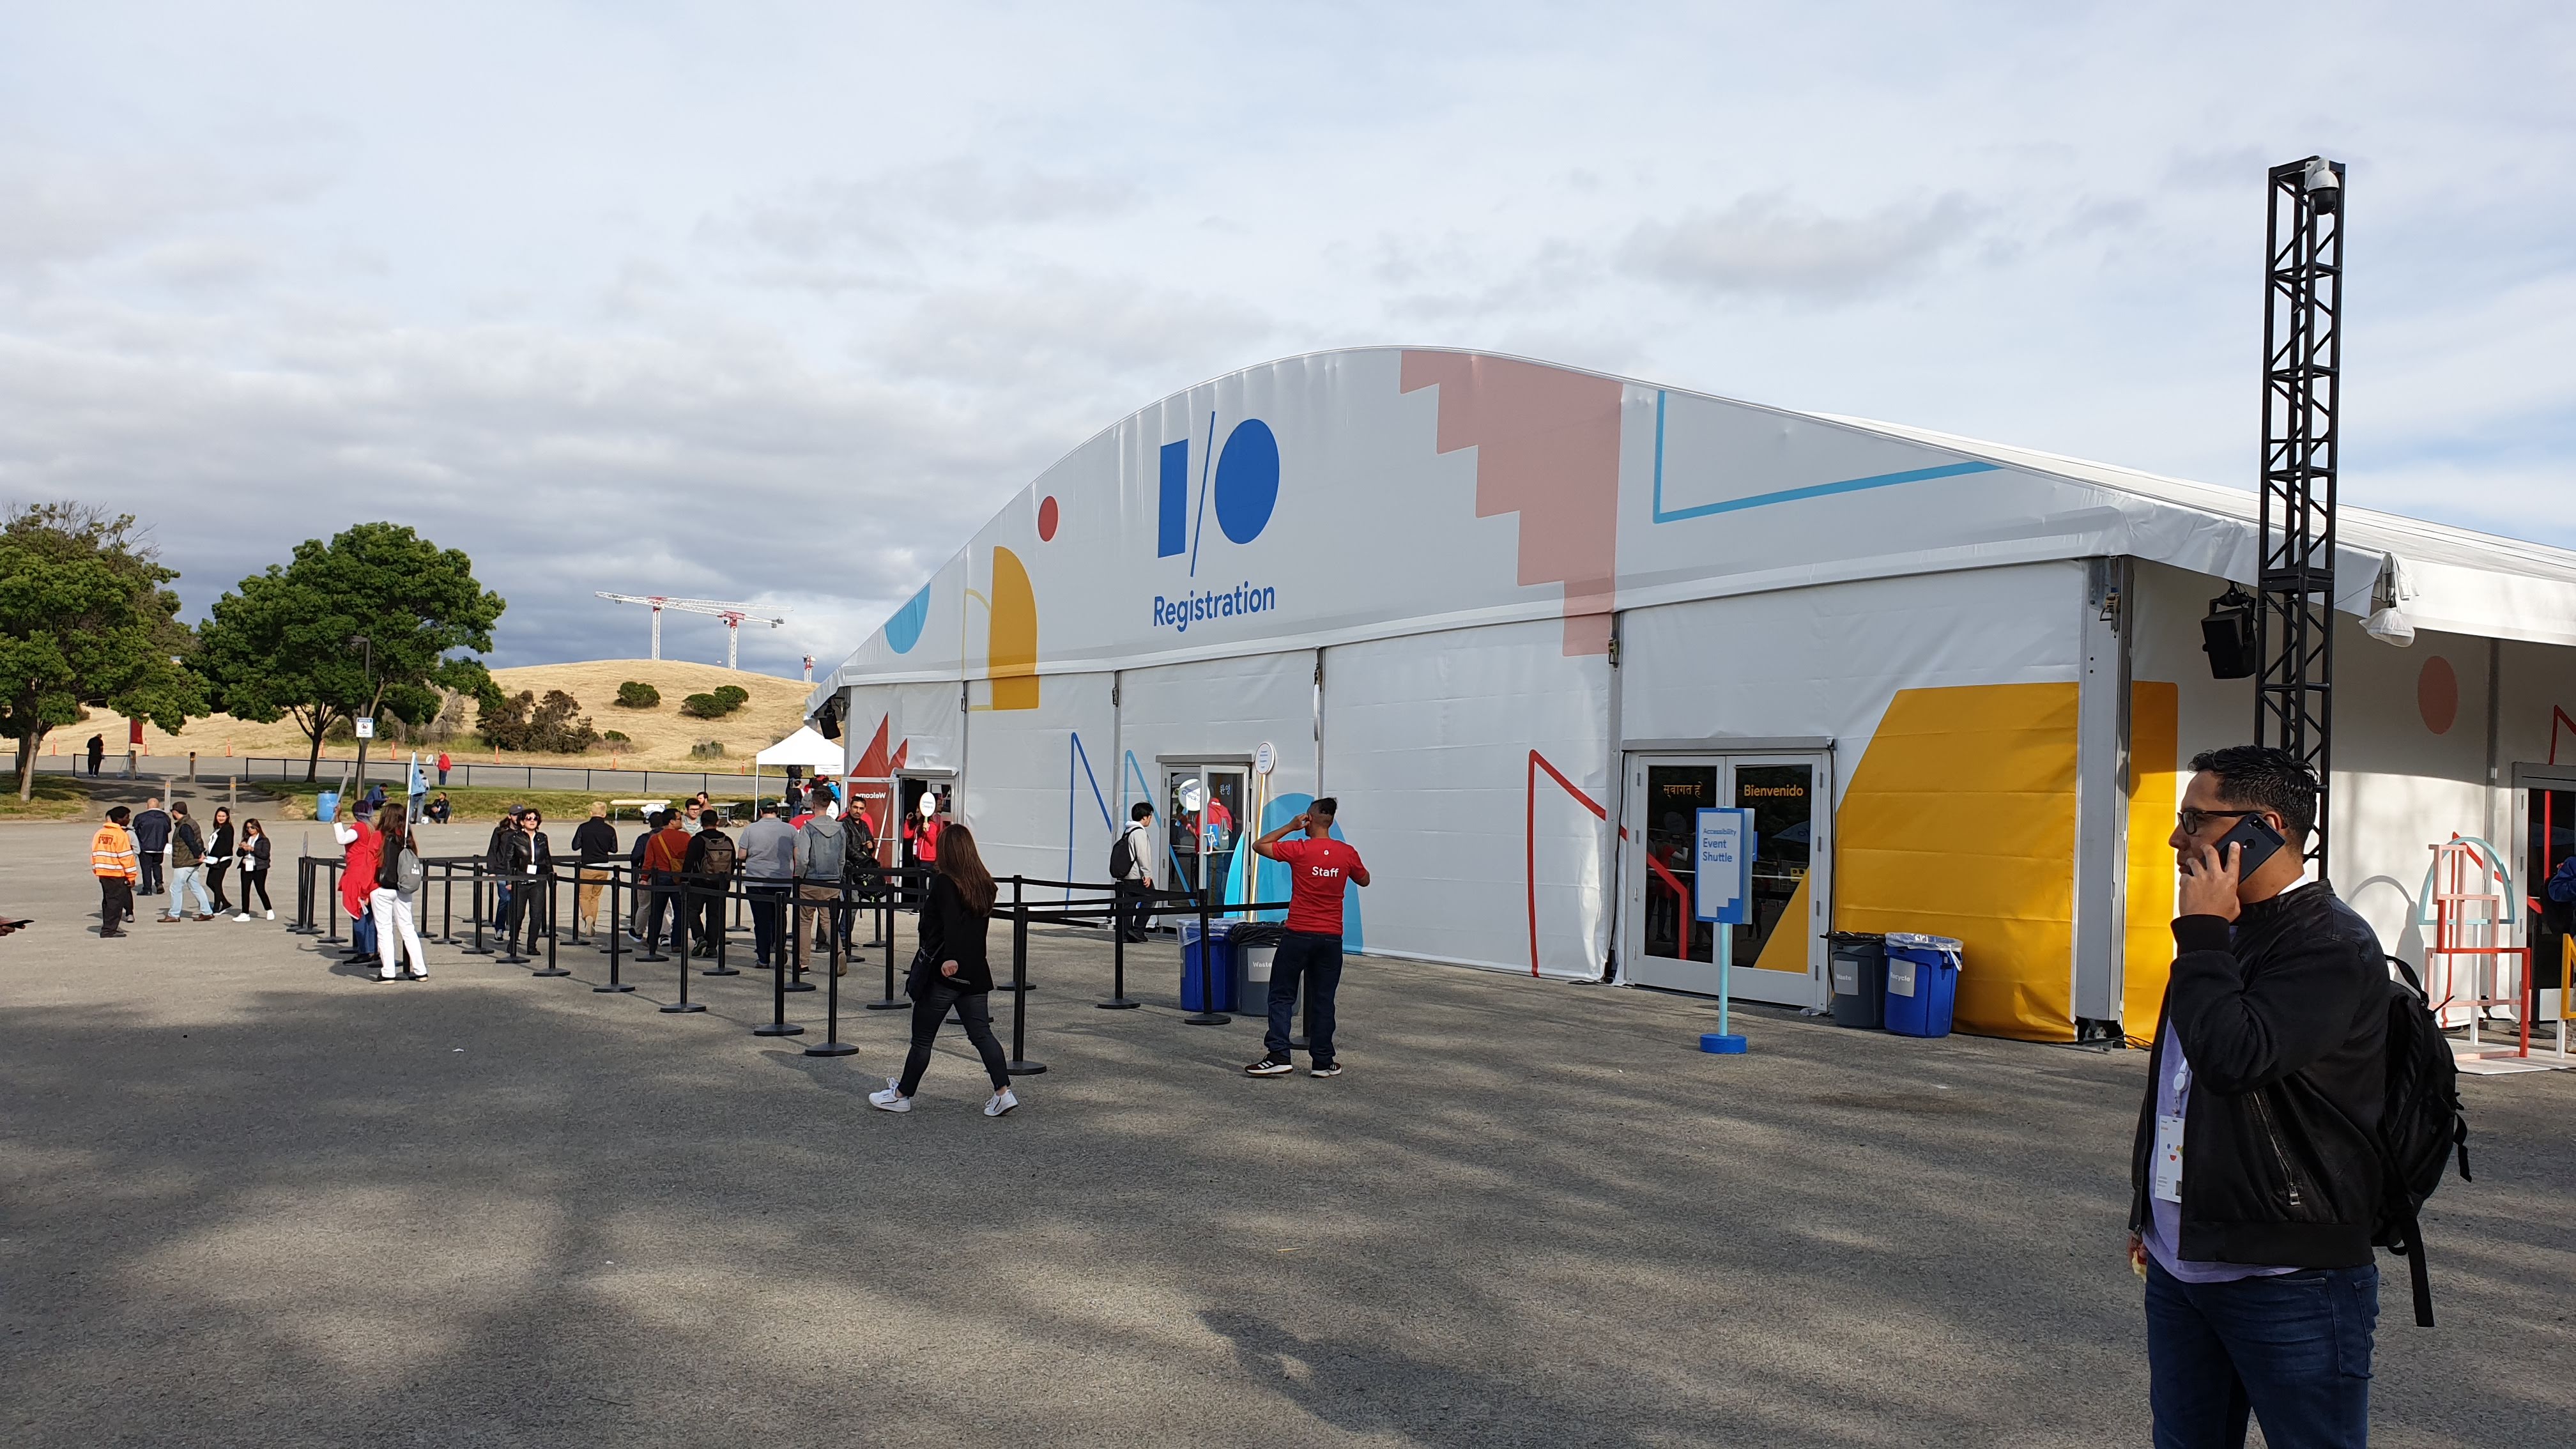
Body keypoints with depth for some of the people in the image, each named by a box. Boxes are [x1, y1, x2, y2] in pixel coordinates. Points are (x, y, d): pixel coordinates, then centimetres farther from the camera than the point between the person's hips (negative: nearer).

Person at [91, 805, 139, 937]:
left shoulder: (99, 833, 11)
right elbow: (126, 856, -14)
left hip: (102, 872, 8)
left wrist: (96, 870, 24)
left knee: (108, 900, 17)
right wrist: (132, 875, -11)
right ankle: (108, 930, -6)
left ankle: (109, 927, 24)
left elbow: (94, 852, 15)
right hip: (117, 873, -8)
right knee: (115, 901, -4)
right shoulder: (121, 835, -13)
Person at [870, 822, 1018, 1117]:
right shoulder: (984, 884, 9)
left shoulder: (944, 882, -12)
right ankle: (1003, 1092, -3)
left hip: (944, 972, -6)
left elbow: (951, 923, -26)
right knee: (982, 1034, 7)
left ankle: (902, 1095, 18)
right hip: (976, 972, 6)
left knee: (922, 1038, 6)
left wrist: (952, 958, -36)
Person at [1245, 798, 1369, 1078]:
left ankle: (1278, 1055, -3)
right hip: (1331, 937, 3)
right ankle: (1322, 1061, 14)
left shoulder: (1298, 850, -10)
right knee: (1323, 1000, 10)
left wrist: (1290, 827, 5)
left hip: (1299, 934, -3)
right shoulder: (1348, 853, 0)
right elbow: (1364, 880, 18)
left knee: (1282, 996, 5)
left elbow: (1258, 845, 3)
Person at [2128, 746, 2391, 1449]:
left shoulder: (2332, 944, -15)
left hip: (2288, 1281, -8)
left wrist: (2202, 931, -19)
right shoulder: (2226, 934, 15)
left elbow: (2234, 1059, -30)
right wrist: (2148, 1212, 25)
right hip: (2181, 1266, 9)